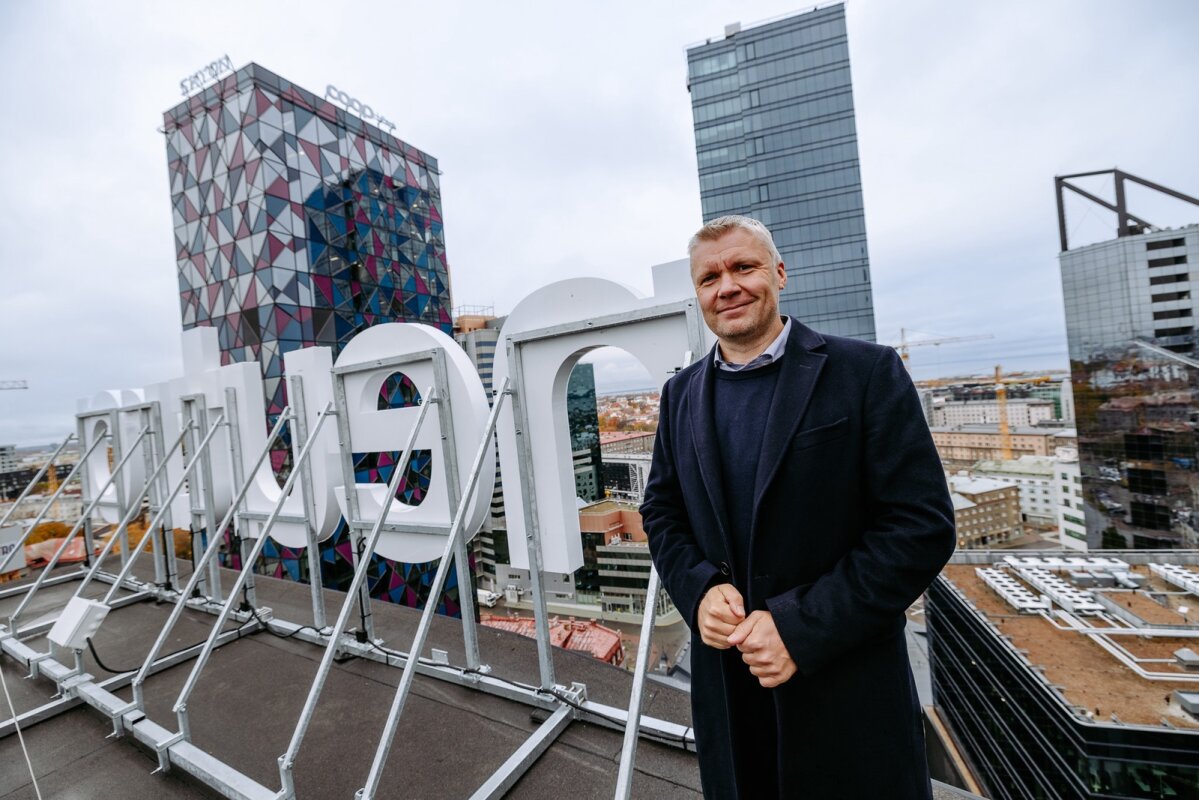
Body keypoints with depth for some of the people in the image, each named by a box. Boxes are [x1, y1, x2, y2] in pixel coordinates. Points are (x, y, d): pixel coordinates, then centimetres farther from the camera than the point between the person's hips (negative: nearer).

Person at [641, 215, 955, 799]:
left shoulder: (866, 372, -10)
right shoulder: (680, 394, 2)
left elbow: (923, 525, -13)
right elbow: (661, 512, 7)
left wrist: (802, 626, -19)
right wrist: (700, 589, -11)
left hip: (846, 680, -3)